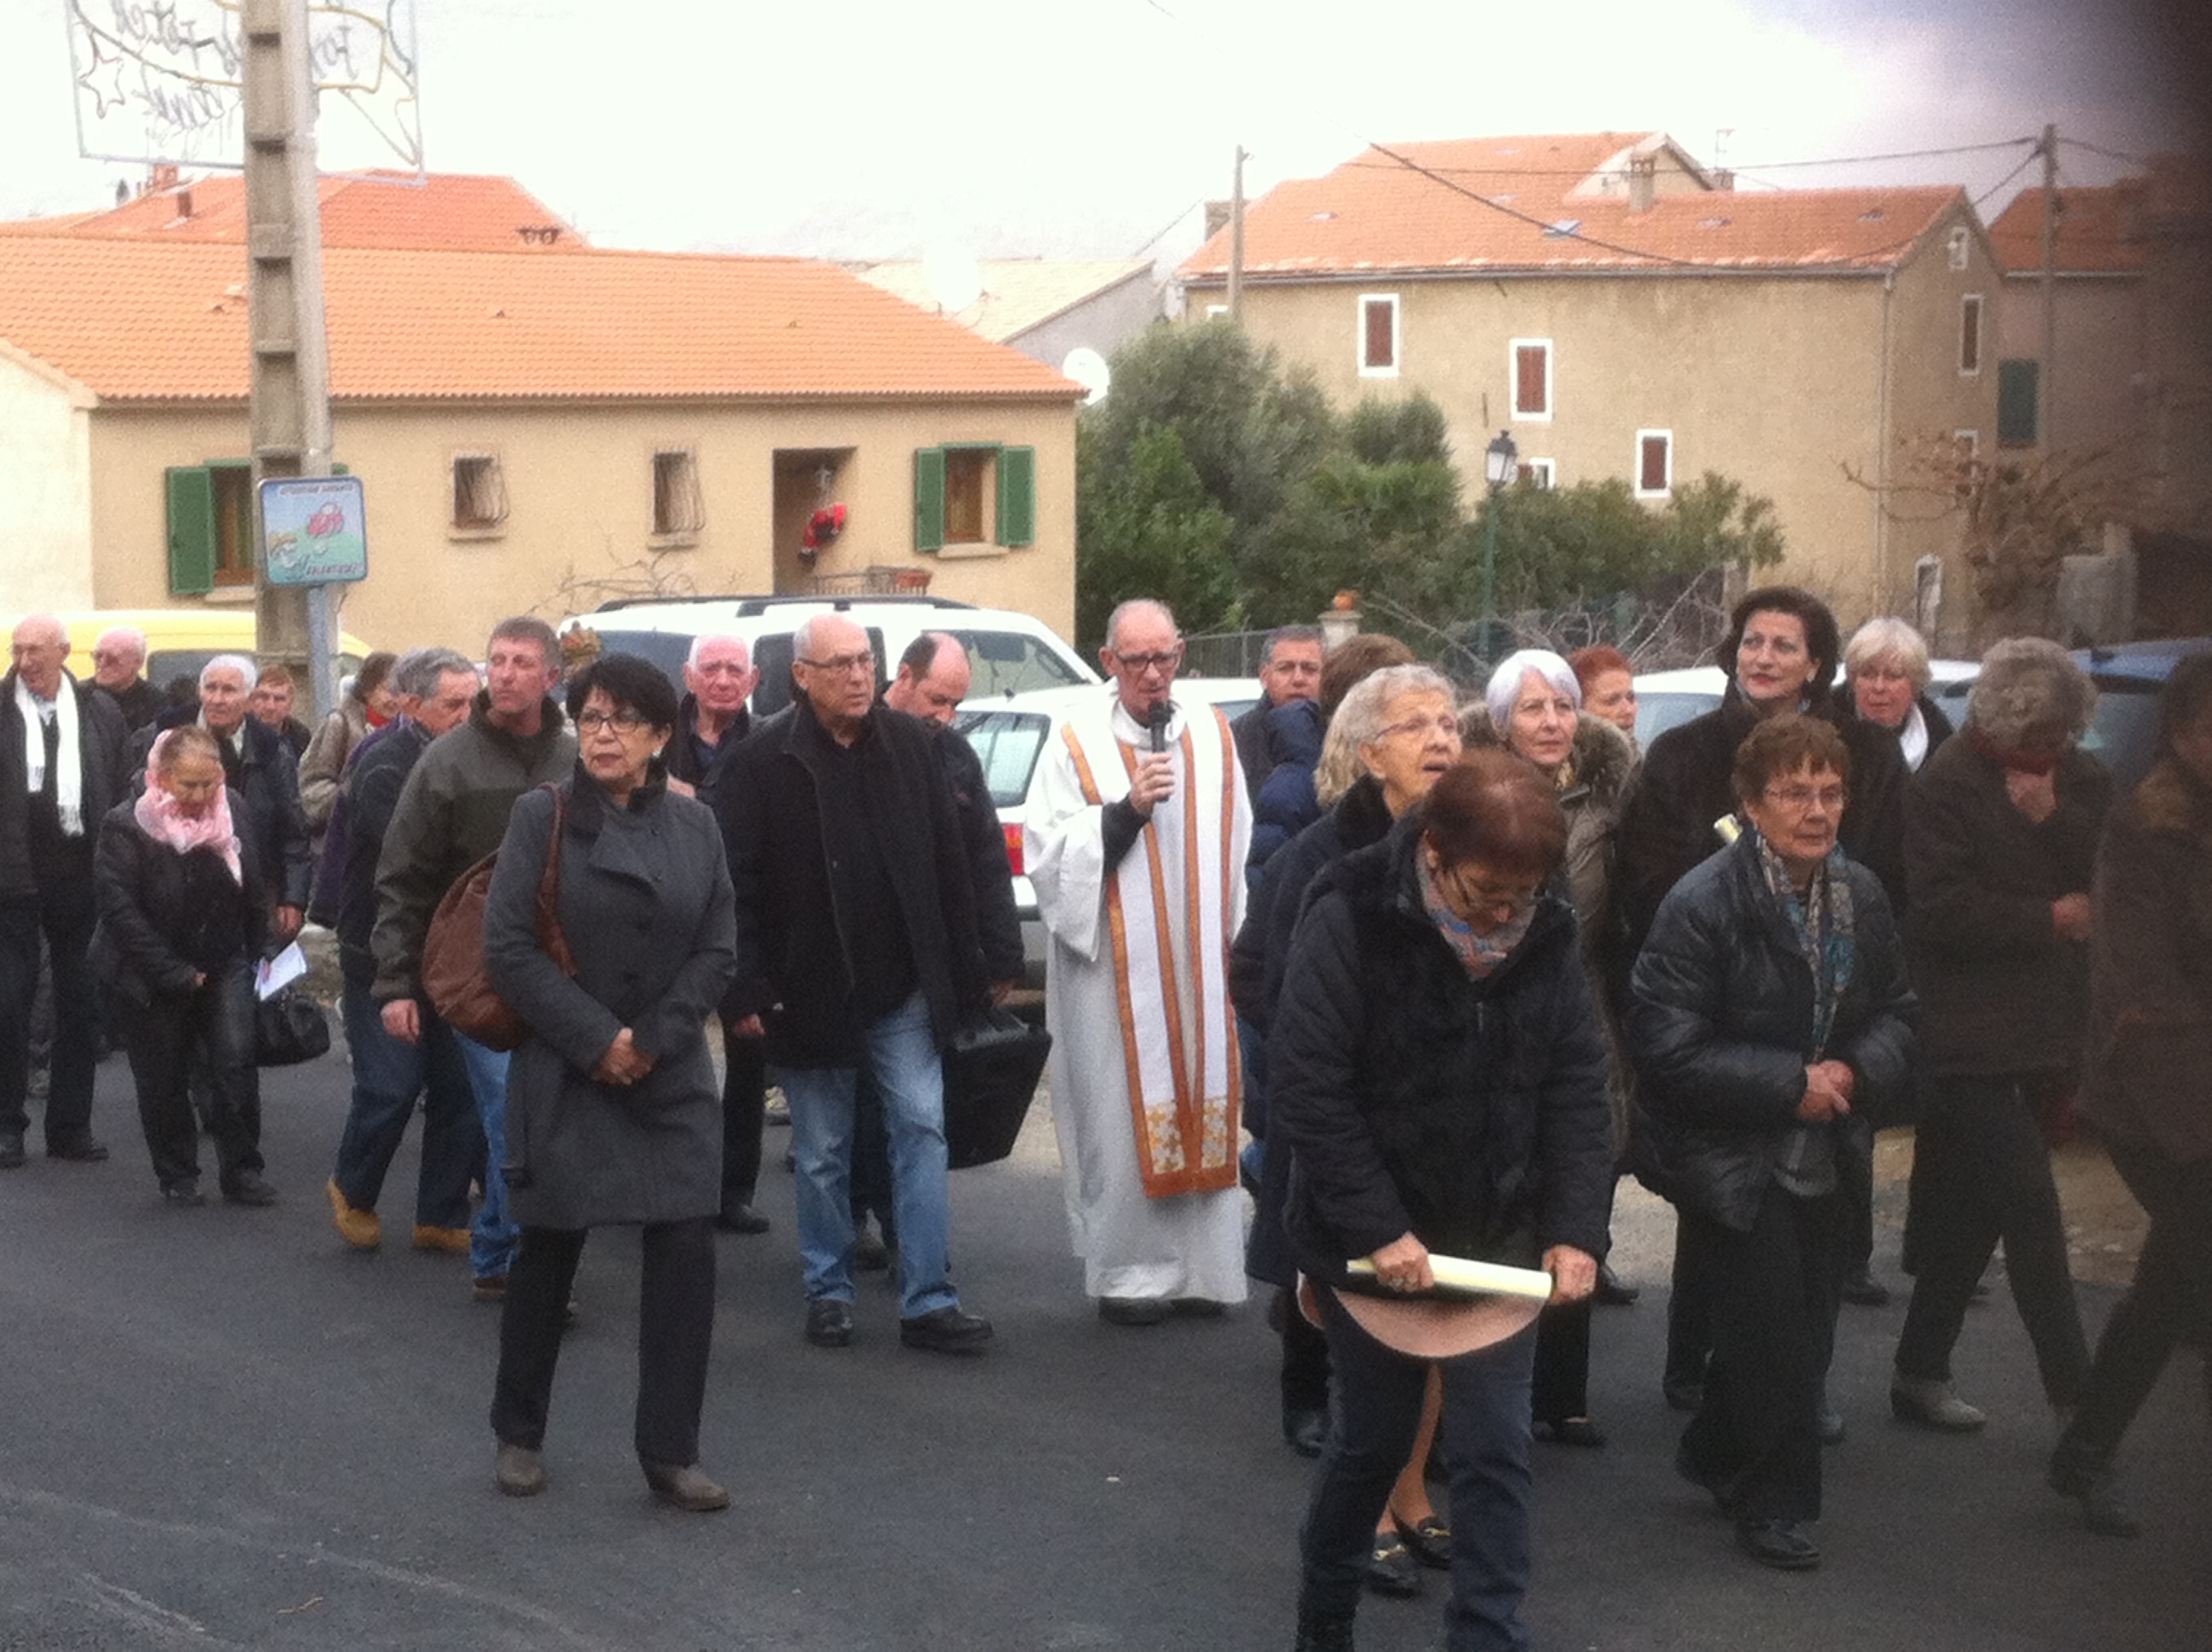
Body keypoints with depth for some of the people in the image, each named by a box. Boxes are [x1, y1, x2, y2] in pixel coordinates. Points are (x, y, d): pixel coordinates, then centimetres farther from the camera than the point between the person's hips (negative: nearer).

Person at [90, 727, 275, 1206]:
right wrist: (178, 974, -16)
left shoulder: (233, 812, -3)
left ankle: (242, 1171, 1)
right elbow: (120, 911, -17)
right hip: (155, 977, -2)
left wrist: (255, 957, 3)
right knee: (163, 1078, 6)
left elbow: (254, 892, 7)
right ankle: (177, 1177, 22)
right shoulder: (127, 825, -15)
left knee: (235, 1063, -9)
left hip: (225, 965, 2)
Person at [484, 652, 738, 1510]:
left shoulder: (694, 825, 6)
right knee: (547, 1252, 6)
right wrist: (597, 1039, -13)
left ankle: (671, 1451, 3)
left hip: (672, 1076, 2)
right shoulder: (542, 817, -3)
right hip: (563, 1074, -2)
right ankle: (518, 1434, 24)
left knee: (686, 1251, -5)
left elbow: (717, 950, 4)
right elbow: (507, 948, -8)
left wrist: (651, 1039, -9)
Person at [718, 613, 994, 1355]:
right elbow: (736, 882, -8)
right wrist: (748, 988, -12)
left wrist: (963, 969, 3)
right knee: (822, 1152, 9)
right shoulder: (765, 759, -7)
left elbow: (948, 865, 5)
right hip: (812, 992, -2)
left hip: (904, 988, 2)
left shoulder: (908, 745, 3)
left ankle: (928, 1300, 1)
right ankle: (828, 1290, 23)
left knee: (922, 1130, -2)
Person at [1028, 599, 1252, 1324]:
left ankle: (1200, 1268, 14)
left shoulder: (1212, 738, 9)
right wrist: (1126, 810, -19)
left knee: (1202, 1109, 5)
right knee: (1120, 1120, -2)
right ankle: (1127, 1273, 7)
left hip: (1198, 967, 4)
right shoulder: (1077, 744, -2)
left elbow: (1236, 851, 14)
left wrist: (1233, 947, 11)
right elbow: (1048, 854, -8)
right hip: (1112, 972, -3)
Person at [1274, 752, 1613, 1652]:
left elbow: (1576, 1094, 0)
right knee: (1373, 1438, 12)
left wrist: (1575, 1230, -10)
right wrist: (1378, 1229, -22)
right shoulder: (1349, 924, -18)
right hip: (1373, 1240, -3)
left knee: (1495, 1448, 0)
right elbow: (1306, 1090, -19)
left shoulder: (1546, 938, -4)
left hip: (1498, 1239, 3)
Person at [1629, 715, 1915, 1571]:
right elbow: (1669, 1050, -20)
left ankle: (1716, 1454, 37)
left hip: (1818, 1151, 6)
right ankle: (1773, 1501, 13)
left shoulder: (1861, 895, 2)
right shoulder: (1702, 905, -18)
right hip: (1730, 1154, -6)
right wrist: (1791, 1082, -20)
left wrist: (1854, 1071, -12)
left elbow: (1895, 1013, 10)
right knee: (1775, 1324, -6)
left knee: (1805, 1325, 13)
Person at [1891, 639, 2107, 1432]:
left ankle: (1921, 1372, 22)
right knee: (2031, 1207, -9)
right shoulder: (1945, 783, -9)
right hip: (1971, 1035, -6)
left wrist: (2053, 815, -13)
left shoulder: (2078, 776, 9)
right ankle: (2076, 1394, -6)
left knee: (1971, 1212, 12)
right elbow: (1942, 910, -15)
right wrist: (2048, 918, -10)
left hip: (2047, 1031, 6)